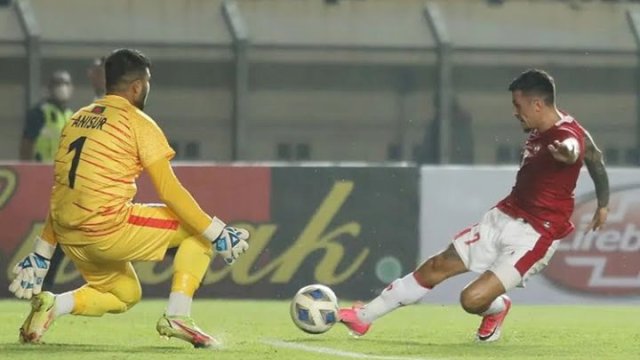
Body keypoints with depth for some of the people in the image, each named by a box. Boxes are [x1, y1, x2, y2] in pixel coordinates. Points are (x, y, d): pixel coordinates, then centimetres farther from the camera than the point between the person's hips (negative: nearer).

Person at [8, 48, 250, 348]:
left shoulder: (77, 119, 17)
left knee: (125, 295, 28)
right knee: (198, 228, 8)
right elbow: (169, 191, -8)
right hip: (108, 229, -7)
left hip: (70, 238, 7)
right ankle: (177, 315, -4)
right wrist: (218, 234, -3)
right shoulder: (138, 122, -3)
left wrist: (41, 254, 21)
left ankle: (52, 305, 4)